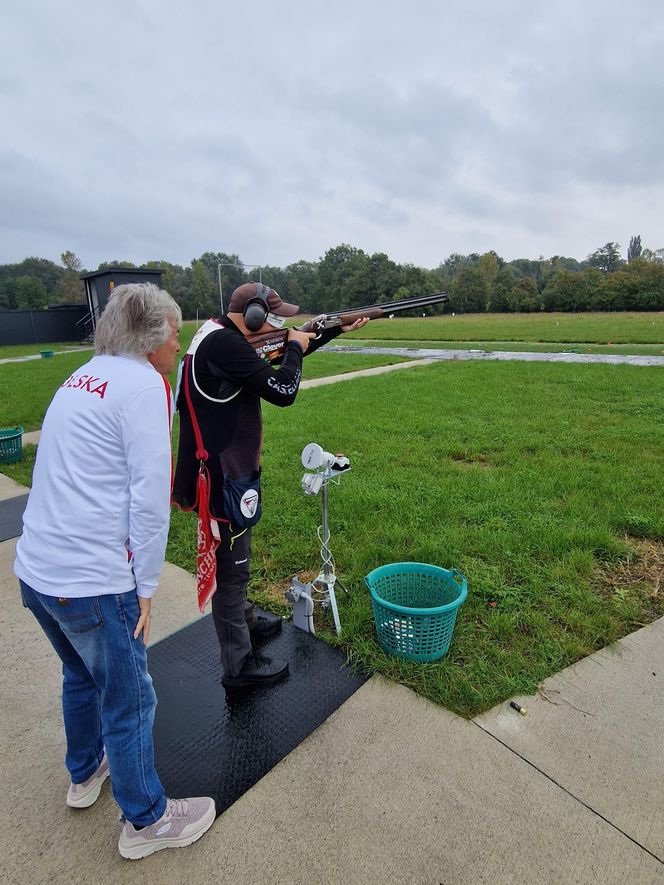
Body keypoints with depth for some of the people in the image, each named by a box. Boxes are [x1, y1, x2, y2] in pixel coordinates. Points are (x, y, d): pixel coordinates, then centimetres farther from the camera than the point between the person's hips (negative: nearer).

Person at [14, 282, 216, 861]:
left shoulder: (84, 376, 13)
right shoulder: (143, 384, -14)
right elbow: (150, 497, -20)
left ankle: (86, 773, 52)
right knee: (129, 702, 11)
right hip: (91, 582, -9)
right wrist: (145, 588, -10)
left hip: (36, 569, 9)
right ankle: (146, 822, 32)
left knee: (82, 675, 29)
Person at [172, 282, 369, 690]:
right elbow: (283, 390, -25)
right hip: (223, 478, -10)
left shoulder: (220, 337, 10)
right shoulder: (224, 344, -22)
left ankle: (244, 619, 49)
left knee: (236, 558, 26)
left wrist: (338, 330, 16)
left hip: (230, 469, 10)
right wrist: (295, 346, -5)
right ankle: (240, 664, 22)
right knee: (232, 567, 4)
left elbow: (278, 363, 17)